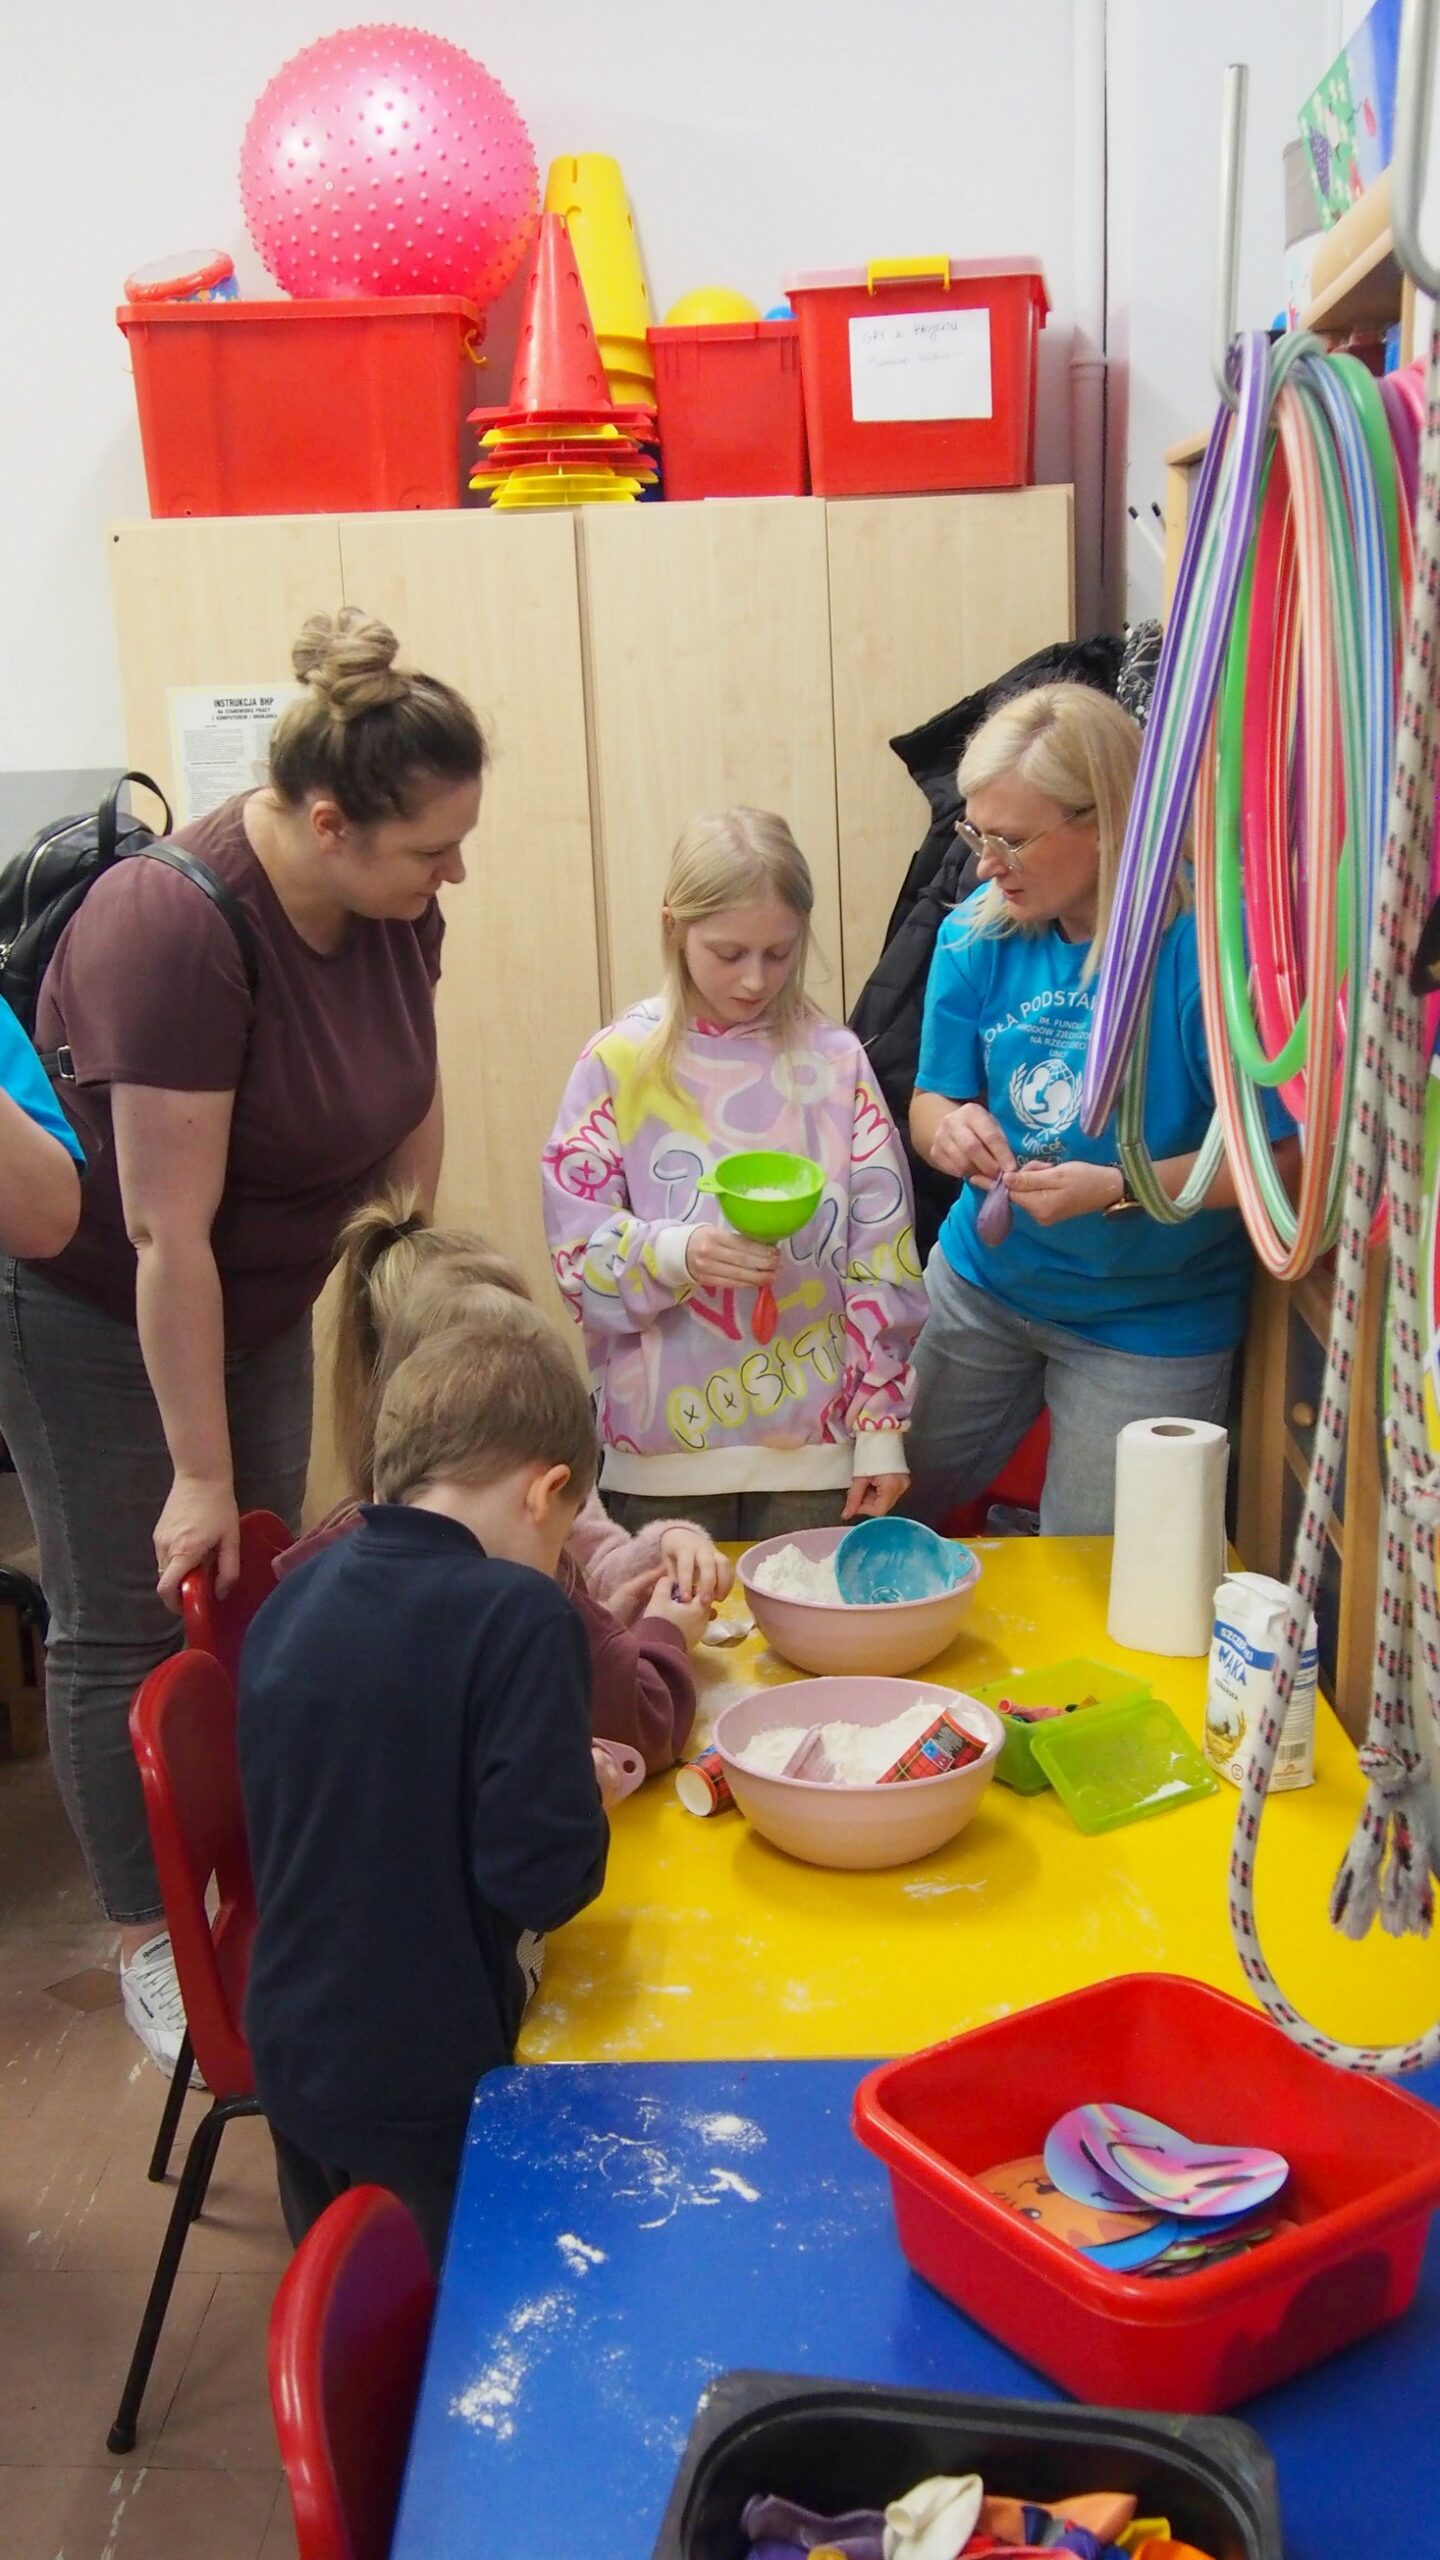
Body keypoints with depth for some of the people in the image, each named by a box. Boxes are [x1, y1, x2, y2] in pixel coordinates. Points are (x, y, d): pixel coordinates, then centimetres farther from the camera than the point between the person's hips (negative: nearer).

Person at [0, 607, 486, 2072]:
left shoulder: (390, 907, -11)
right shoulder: (171, 928, -32)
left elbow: (409, 1112, 2)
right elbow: (166, 1233, -29)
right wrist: (200, 1476, -24)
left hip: (258, 1306, 6)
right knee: (129, 1628, 4)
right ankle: (149, 1944, 22)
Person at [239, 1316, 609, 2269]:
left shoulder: (288, 1602, -1)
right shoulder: (517, 1615, -22)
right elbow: (543, 1877, -25)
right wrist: (584, 1799, -4)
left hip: (292, 2056, 6)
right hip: (435, 2083, -6)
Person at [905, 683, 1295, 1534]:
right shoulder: (978, 937, -6)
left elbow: (1282, 1154, -23)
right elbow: (930, 1102, 1)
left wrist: (1119, 1188, -34)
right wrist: (946, 1127, -23)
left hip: (1150, 1323, -5)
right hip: (982, 1280, 5)